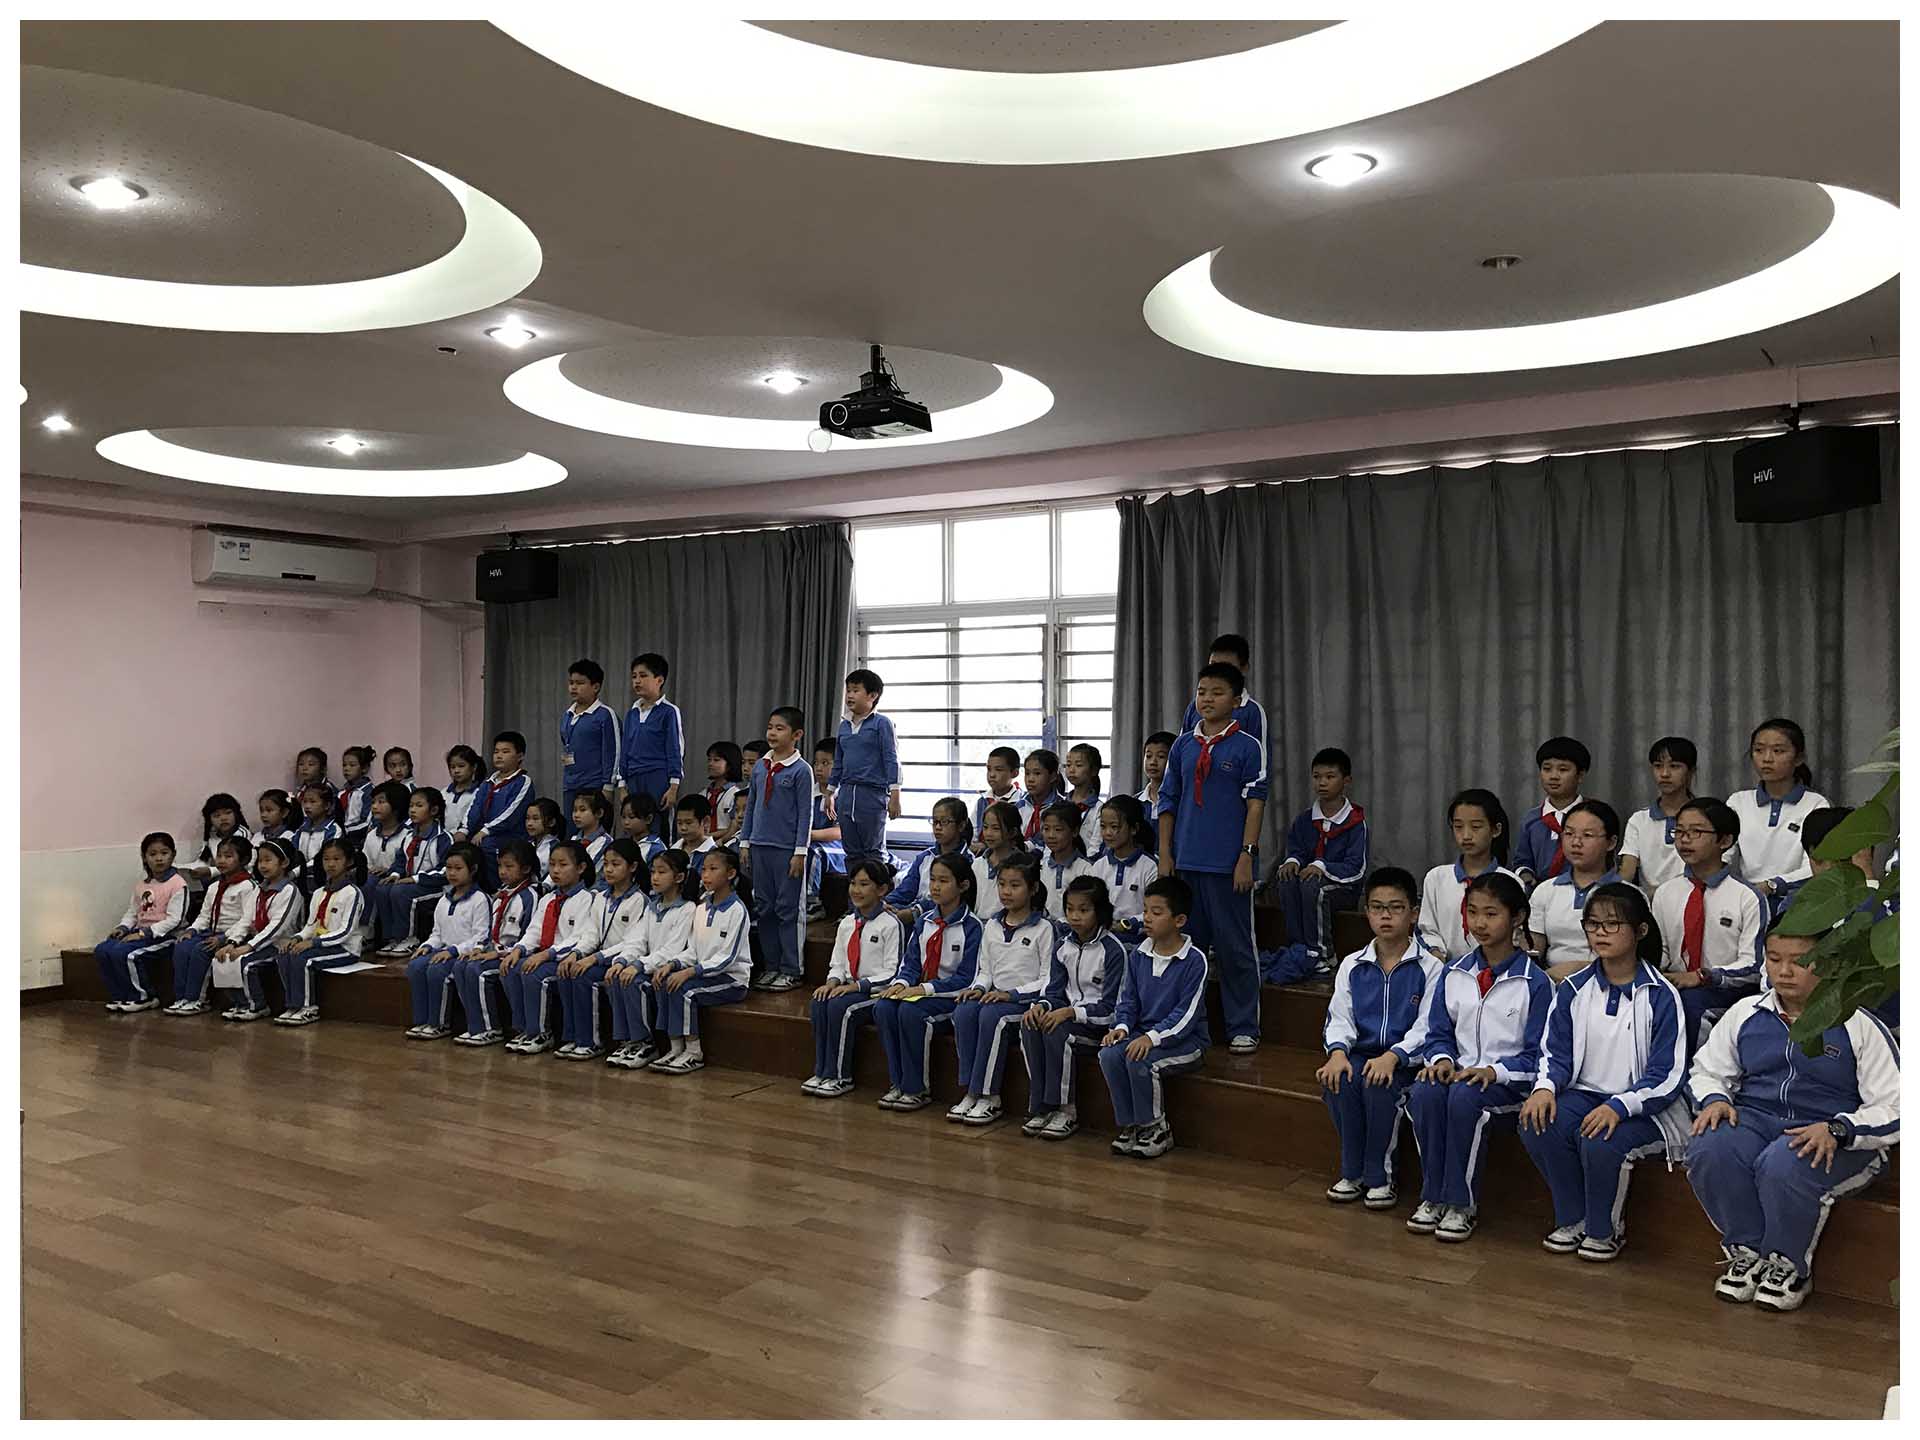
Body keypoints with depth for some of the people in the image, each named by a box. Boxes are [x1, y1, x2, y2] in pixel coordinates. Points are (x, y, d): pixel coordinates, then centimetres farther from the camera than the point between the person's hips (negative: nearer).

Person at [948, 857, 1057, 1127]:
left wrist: (1012, 994, -16)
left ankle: (988, 1097, -27)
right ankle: (970, 1092, -23)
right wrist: (978, 988, -5)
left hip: (1028, 999, -5)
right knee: (963, 1010, -26)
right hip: (995, 996, 5)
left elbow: (1048, 978, -6)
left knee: (991, 1014, -34)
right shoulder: (991, 926, 15)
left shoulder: (1043, 929, -2)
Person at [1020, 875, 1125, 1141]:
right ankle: (1040, 1108, -17)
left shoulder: (1113, 949, -12)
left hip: (1102, 1024, -6)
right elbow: (1055, 992, 8)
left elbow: (1110, 1006, -15)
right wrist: (1041, 1005, -15)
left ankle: (1065, 1111, -19)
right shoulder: (1063, 946, 7)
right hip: (1069, 1014, 6)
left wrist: (1070, 1012, -26)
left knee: (1057, 1030, -32)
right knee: (1030, 1025, -23)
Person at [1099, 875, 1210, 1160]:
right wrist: (1122, 1027, -9)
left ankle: (1157, 1129, -9)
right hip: (1144, 1033, 6)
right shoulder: (1139, 954, 6)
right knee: (1108, 1054, -23)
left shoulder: (1194, 960, -13)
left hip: (1185, 1039, -6)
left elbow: (1186, 1013, -17)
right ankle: (1131, 1126, -7)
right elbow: (1128, 998, 11)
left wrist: (1153, 1037, -27)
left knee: (1138, 1060, -31)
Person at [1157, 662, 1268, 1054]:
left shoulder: (1247, 747, -2)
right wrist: (1165, 855, 7)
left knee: (1234, 947, 1)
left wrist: (1246, 856, -11)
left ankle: (1243, 1028, 11)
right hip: (1186, 861, 4)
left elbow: (1256, 804, -5)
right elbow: (1168, 802, 12)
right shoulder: (1183, 746, 9)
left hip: (1228, 863, -4)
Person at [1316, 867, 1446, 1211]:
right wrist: (1338, 1051, -17)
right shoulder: (1353, 966, 11)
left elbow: (1426, 1027, -10)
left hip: (1406, 1058, -3)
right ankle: (1352, 1173, -8)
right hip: (1361, 1053, 4)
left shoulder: (1430, 966, -2)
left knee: (1379, 1086, -33)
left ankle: (1380, 1177, -10)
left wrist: (1392, 1057, -25)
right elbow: (1339, 1017, 4)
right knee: (1336, 1082, -27)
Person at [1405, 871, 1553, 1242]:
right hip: (1460, 1070, 4)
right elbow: (1439, 1033, 14)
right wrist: (1442, 1059, -8)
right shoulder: (1454, 974, 11)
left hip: (1510, 1082, -4)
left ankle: (1462, 1204, -20)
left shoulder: (1535, 982, -3)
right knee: (1424, 1093, -29)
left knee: (1464, 1096, -35)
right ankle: (1433, 1196, -14)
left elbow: (1537, 1055, -4)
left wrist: (1493, 1071, -19)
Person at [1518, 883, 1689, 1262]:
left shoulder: (1660, 996, -7)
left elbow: (1666, 1076, -11)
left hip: (1641, 1106, -4)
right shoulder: (1573, 989, 6)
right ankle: (1573, 1219, -3)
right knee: (1537, 1126, -26)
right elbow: (1555, 1052, 6)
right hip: (1584, 1094, 4)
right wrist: (1545, 1086, -17)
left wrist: (1619, 1106, -25)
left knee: (1600, 1143, -34)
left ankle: (1606, 1230, -4)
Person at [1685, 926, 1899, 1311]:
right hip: (1757, 1120, 4)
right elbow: (1706, 1070, 19)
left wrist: (1837, 1130, -23)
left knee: (1783, 1164, -37)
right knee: (1708, 1149, -30)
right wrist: (1715, 1099, -5)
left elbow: (1894, 1108, -5)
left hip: (1840, 1141, -3)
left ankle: (1788, 1266, -7)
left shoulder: (1858, 1026, -3)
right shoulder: (1746, 1012, 8)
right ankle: (1747, 1253, -6)